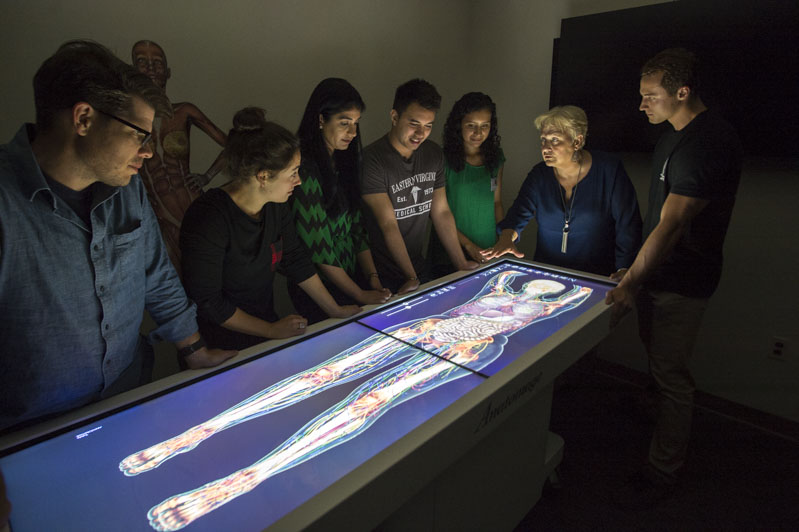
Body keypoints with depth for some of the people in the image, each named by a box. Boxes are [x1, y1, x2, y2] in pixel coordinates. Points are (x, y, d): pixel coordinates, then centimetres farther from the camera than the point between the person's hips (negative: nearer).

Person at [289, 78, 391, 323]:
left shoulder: (344, 161, 6)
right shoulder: (304, 170, -20)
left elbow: (357, 228, 6)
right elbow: (316, 248, -20)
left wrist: (373, 277, -4)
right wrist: (360, 295, -13)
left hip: (351, 278, 7)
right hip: (318, 291, -7)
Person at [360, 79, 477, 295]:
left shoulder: (434, 154, 3)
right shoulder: (372, 159, -19)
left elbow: (442, 212, 6)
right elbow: (388, 224, -22)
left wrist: (461, 264, 3)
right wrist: (411, 277, -25)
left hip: (419, 266, 6)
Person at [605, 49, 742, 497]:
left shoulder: (707, 143, -23)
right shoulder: (678, 135, 9)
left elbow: (671, 225, -27)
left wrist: (631, 283, -27)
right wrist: (635, 269, 17)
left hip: (681, 282, -9)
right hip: (658, 270, 9)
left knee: (671, 376, 2)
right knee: (657, 357, 23)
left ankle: (663, 473, 18)